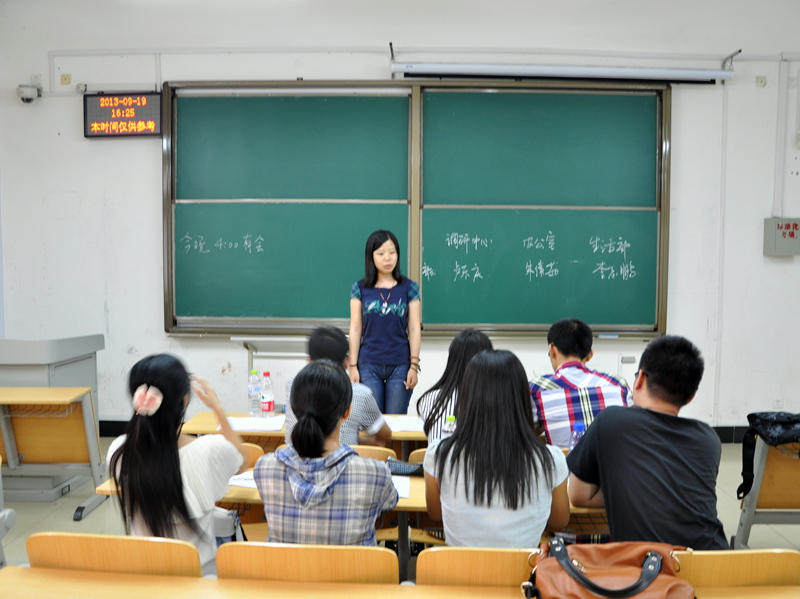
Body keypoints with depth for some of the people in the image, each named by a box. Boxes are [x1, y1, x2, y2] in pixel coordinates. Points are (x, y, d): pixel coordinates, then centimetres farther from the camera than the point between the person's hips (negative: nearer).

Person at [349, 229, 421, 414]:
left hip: (400, 366, 0)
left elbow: (415, 329, 1)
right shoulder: (360, 288, 3)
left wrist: (414, 365, -3)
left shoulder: (409, 288, 2)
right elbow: (355, 329, 3)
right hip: (368, 366, 0)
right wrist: (353, 366, 0)